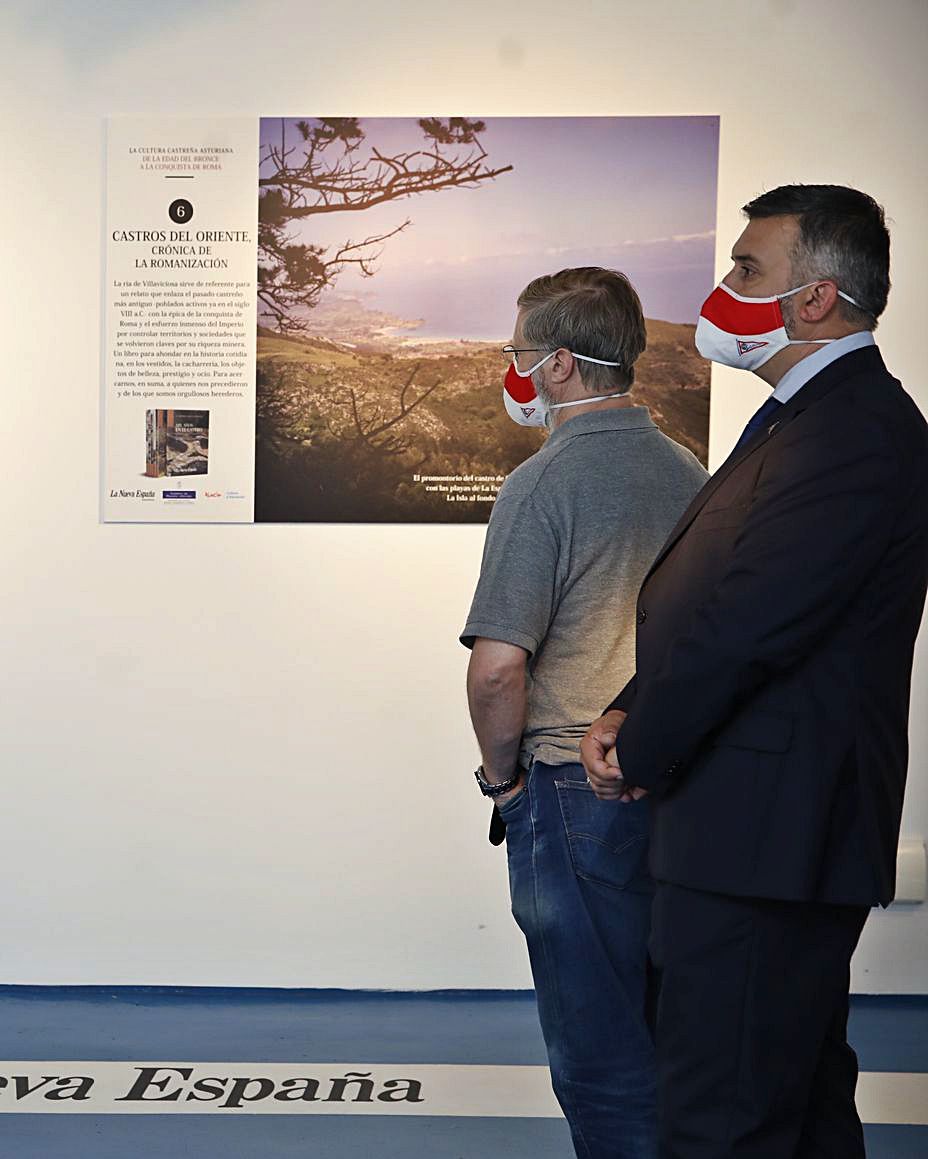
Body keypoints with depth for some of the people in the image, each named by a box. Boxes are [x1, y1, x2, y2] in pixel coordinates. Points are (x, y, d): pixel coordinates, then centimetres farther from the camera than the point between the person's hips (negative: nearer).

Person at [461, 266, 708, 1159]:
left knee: (597, 1042, 6)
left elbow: (498, 666, -22)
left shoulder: (545, 483, -16)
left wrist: (502, 777, -6)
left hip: (578, 789, -7)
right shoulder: (688, 472, 5)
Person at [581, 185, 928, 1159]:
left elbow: (747, 624, -22)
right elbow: (709, 603, 16)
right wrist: (628, 715, 2)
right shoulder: (811, 416, 17)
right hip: (776, 831, 11)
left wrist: (639, 752, -9)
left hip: (763, 836, -11)